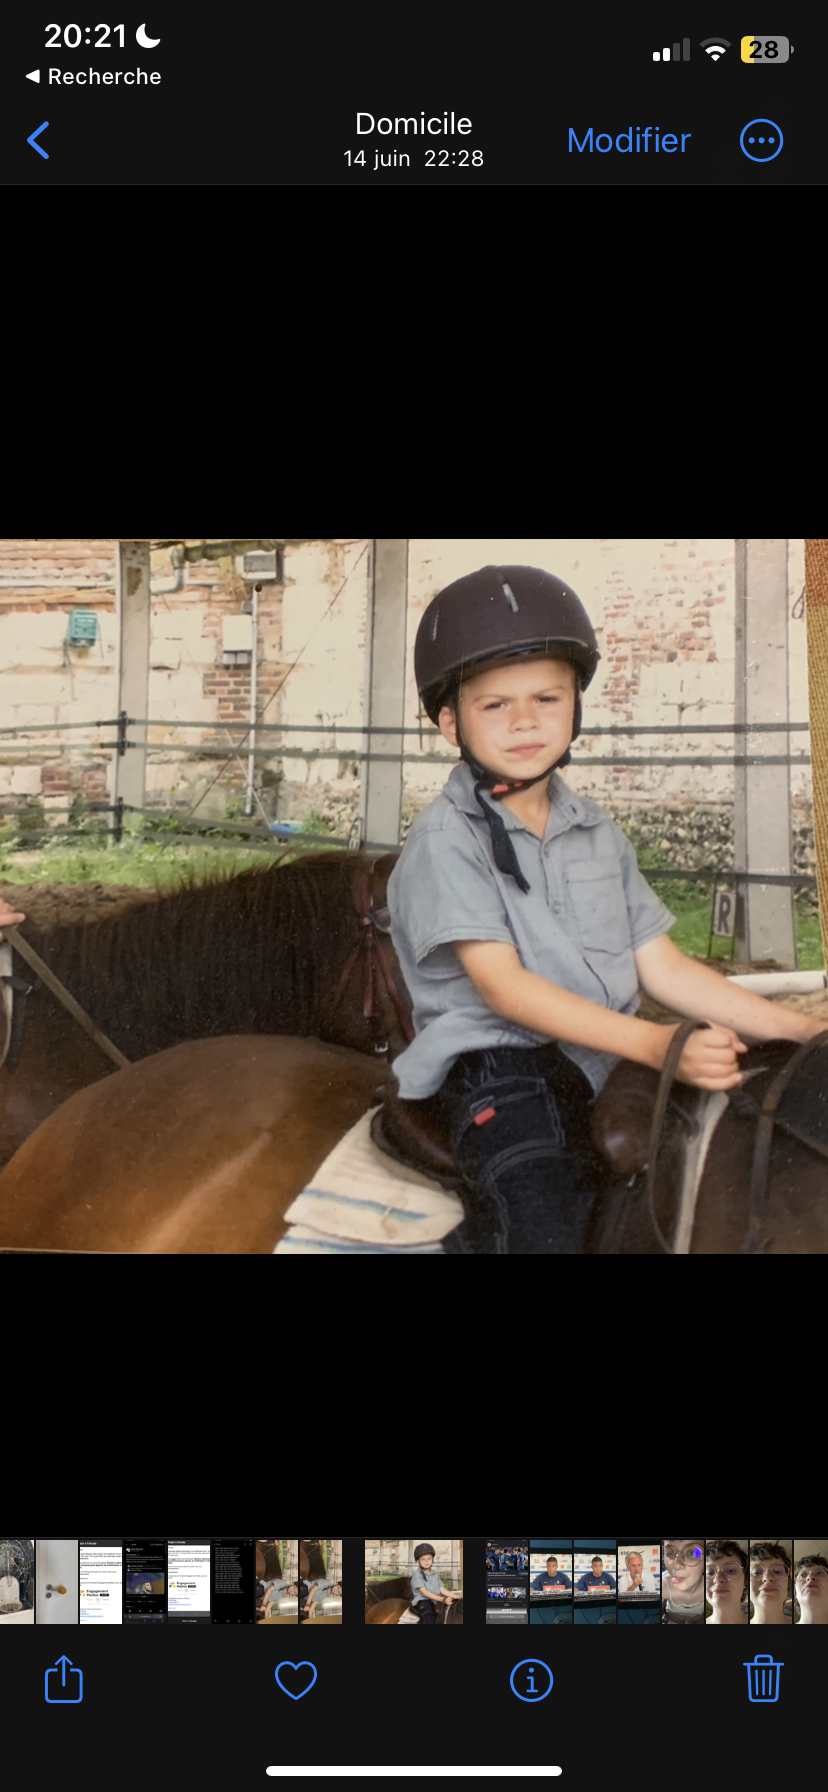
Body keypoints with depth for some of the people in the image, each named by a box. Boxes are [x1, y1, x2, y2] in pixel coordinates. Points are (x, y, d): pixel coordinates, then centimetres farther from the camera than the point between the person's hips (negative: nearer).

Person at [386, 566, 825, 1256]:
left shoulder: (598, 833, 14)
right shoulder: (447, 838, -6)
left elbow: (662, 967, 12)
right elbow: (503, 985, -15)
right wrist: (657, 1043, -26)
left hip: (614, 1061, 7)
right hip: (498, 1065, -7)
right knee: (541, 1227, -30)